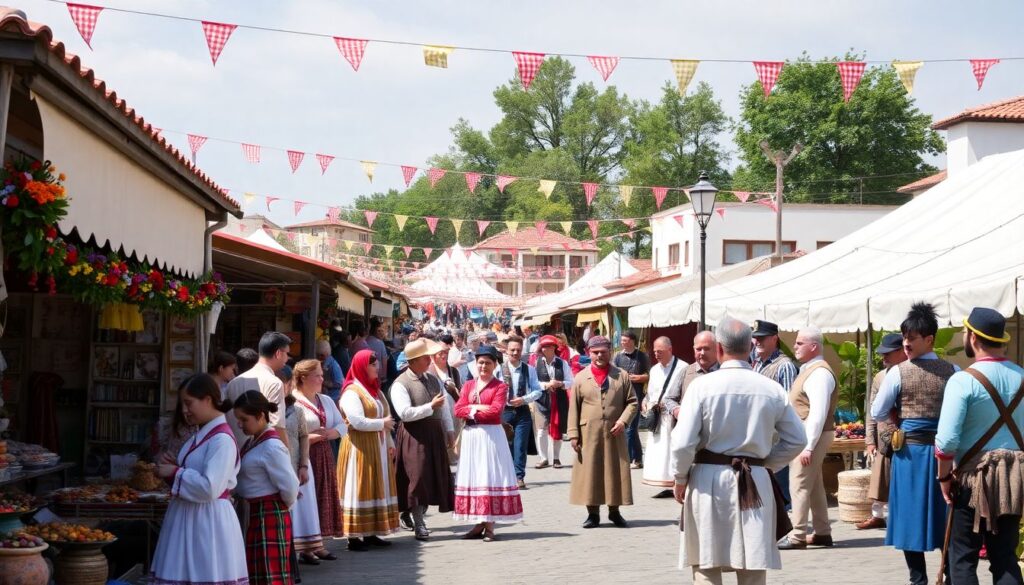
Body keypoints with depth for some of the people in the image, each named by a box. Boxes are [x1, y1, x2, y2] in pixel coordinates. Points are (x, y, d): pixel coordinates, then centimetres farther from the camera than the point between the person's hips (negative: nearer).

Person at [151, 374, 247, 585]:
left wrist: (175, 473, -15)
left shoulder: (222, 440, -17)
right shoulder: (201, 436, 13)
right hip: (188, 519, 9)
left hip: (208, 522, -9)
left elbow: (210, 488, -24)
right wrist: (174, 468, 2)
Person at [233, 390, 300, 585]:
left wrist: (282, 506, -4)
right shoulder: (252, 443, 9)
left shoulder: (271, 447, -20)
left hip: (269, 517, -10)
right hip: (254, 516, 10)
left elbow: (290, 487, -21)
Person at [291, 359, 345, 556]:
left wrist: (329, 433, -6)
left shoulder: (326, 401, 16)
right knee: (305, 499, -8)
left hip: (324, 456, 8)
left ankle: (316, 545, 13)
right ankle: (304, 547, -4)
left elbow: (342, 426, 13)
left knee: (324, 499, 7)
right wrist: (312, 437, -16)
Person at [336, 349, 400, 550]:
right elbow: (358, 422, -21)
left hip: (378, 447, 8)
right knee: (360, 489, -6)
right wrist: (383, 423, -12)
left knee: (378, 488, 9)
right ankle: (354, 536, -3)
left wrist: (390, 443, 9)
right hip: (360, 448, -8)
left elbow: (386, 418, 16)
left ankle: (371, 533, 15)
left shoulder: (375, 389, 15)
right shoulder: (352, 392, -11)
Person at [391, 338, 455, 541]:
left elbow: (444, 407, 16)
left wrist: (449, 430, 11)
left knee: (434, 477, 10)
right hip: (414, 435, -7)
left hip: (435, 433, 7)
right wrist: (430, 407, -20)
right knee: (418, 479, -6)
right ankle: (419, 525, 2)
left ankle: (418, 516, 27)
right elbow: (404, 412, -20)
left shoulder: (433, 380, 12)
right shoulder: (400, 384, -10)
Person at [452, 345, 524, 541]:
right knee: (473, 476, 5)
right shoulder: (468, 385, 14)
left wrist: (471, 411, -6)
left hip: (491, 435, -5)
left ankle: (490, 526, -1)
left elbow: (496, 409, -13)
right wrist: (479, 408, -9)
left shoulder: (500, 386, 0)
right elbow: (458, 409, 3)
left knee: (491, 477, -4)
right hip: (471, 436, 5)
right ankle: (479, 524, 11)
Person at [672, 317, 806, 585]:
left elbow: (682, 443, -12)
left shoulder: (702, 385, -10)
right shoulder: (772, 389, -1)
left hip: (709, 481, -2)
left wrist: (680, 478, 4)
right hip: (756, 483, 2)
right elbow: (797, 440, 6)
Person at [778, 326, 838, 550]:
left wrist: (808, 446, -25)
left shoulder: (819, 373, -17)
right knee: (814, 486, 15)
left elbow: (818, 413, -23)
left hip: (812, 436, -10)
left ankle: (798, 536, -4)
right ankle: (822, 533, 22)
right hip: (805, 436, 10)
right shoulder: (809, 370, 14)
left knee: (800, 485, -7)